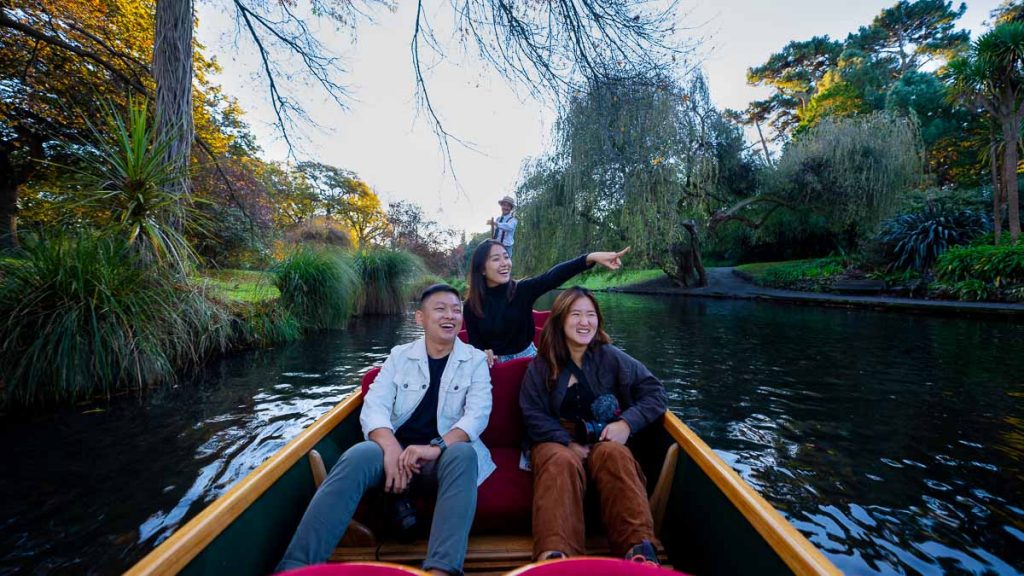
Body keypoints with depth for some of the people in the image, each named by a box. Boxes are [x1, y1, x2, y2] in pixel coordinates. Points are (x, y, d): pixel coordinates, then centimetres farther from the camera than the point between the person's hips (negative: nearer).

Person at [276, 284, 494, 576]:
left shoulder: (475, 360, 5)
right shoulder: (400, 355, 9)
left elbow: (478, 414, -8)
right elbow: (374, 407, -3)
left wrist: (437, 447, -26)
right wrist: (392, 449, -24)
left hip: (447, 450, -1)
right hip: (397, 448, 1)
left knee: (463, 455, -35)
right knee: (356, 457, -31)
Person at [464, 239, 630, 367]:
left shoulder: (522, 290, -11)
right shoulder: (472, 305, -9)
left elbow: (553, 276, -28)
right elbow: (474, 342, -1)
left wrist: (591, 257, -43)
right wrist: (484, 353, -26)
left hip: (526, 357, 1)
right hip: (495, 364, 0)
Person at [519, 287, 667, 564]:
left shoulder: (610, 356, 3)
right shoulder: (541, 365, 2)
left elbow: (655, 392, 1)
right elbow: (534, 417, -1)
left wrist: (627, 423, -14)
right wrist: (569, 444, -14)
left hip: (604, 440, 1)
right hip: (558, 441, 0)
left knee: (615, 455, -34)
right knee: (562, 462, -35)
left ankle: (640, 548, -42)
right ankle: (554, 555, -47)